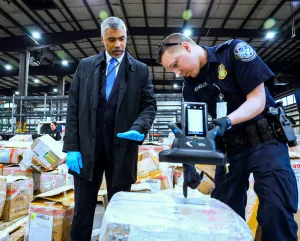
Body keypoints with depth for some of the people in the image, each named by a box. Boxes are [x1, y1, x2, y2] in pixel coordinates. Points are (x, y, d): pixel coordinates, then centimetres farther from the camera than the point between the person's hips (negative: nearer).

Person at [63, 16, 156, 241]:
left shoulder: (140, 70, 6)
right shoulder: (85, 66, 9)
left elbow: (149, 105, 4)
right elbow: (73, 107, 5)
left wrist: (138, 128, -18)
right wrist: (72, 147, -3)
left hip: (122, 149, 0)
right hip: (87, 147, 1)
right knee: (83, 209, 9)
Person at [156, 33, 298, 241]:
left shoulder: (235, 51, -9)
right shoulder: (190, 87, 5)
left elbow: (258, 100, -13)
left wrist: (227, 121, -30)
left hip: (265, 139, -4)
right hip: (229, 147, 5)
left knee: (276, 212, -11)